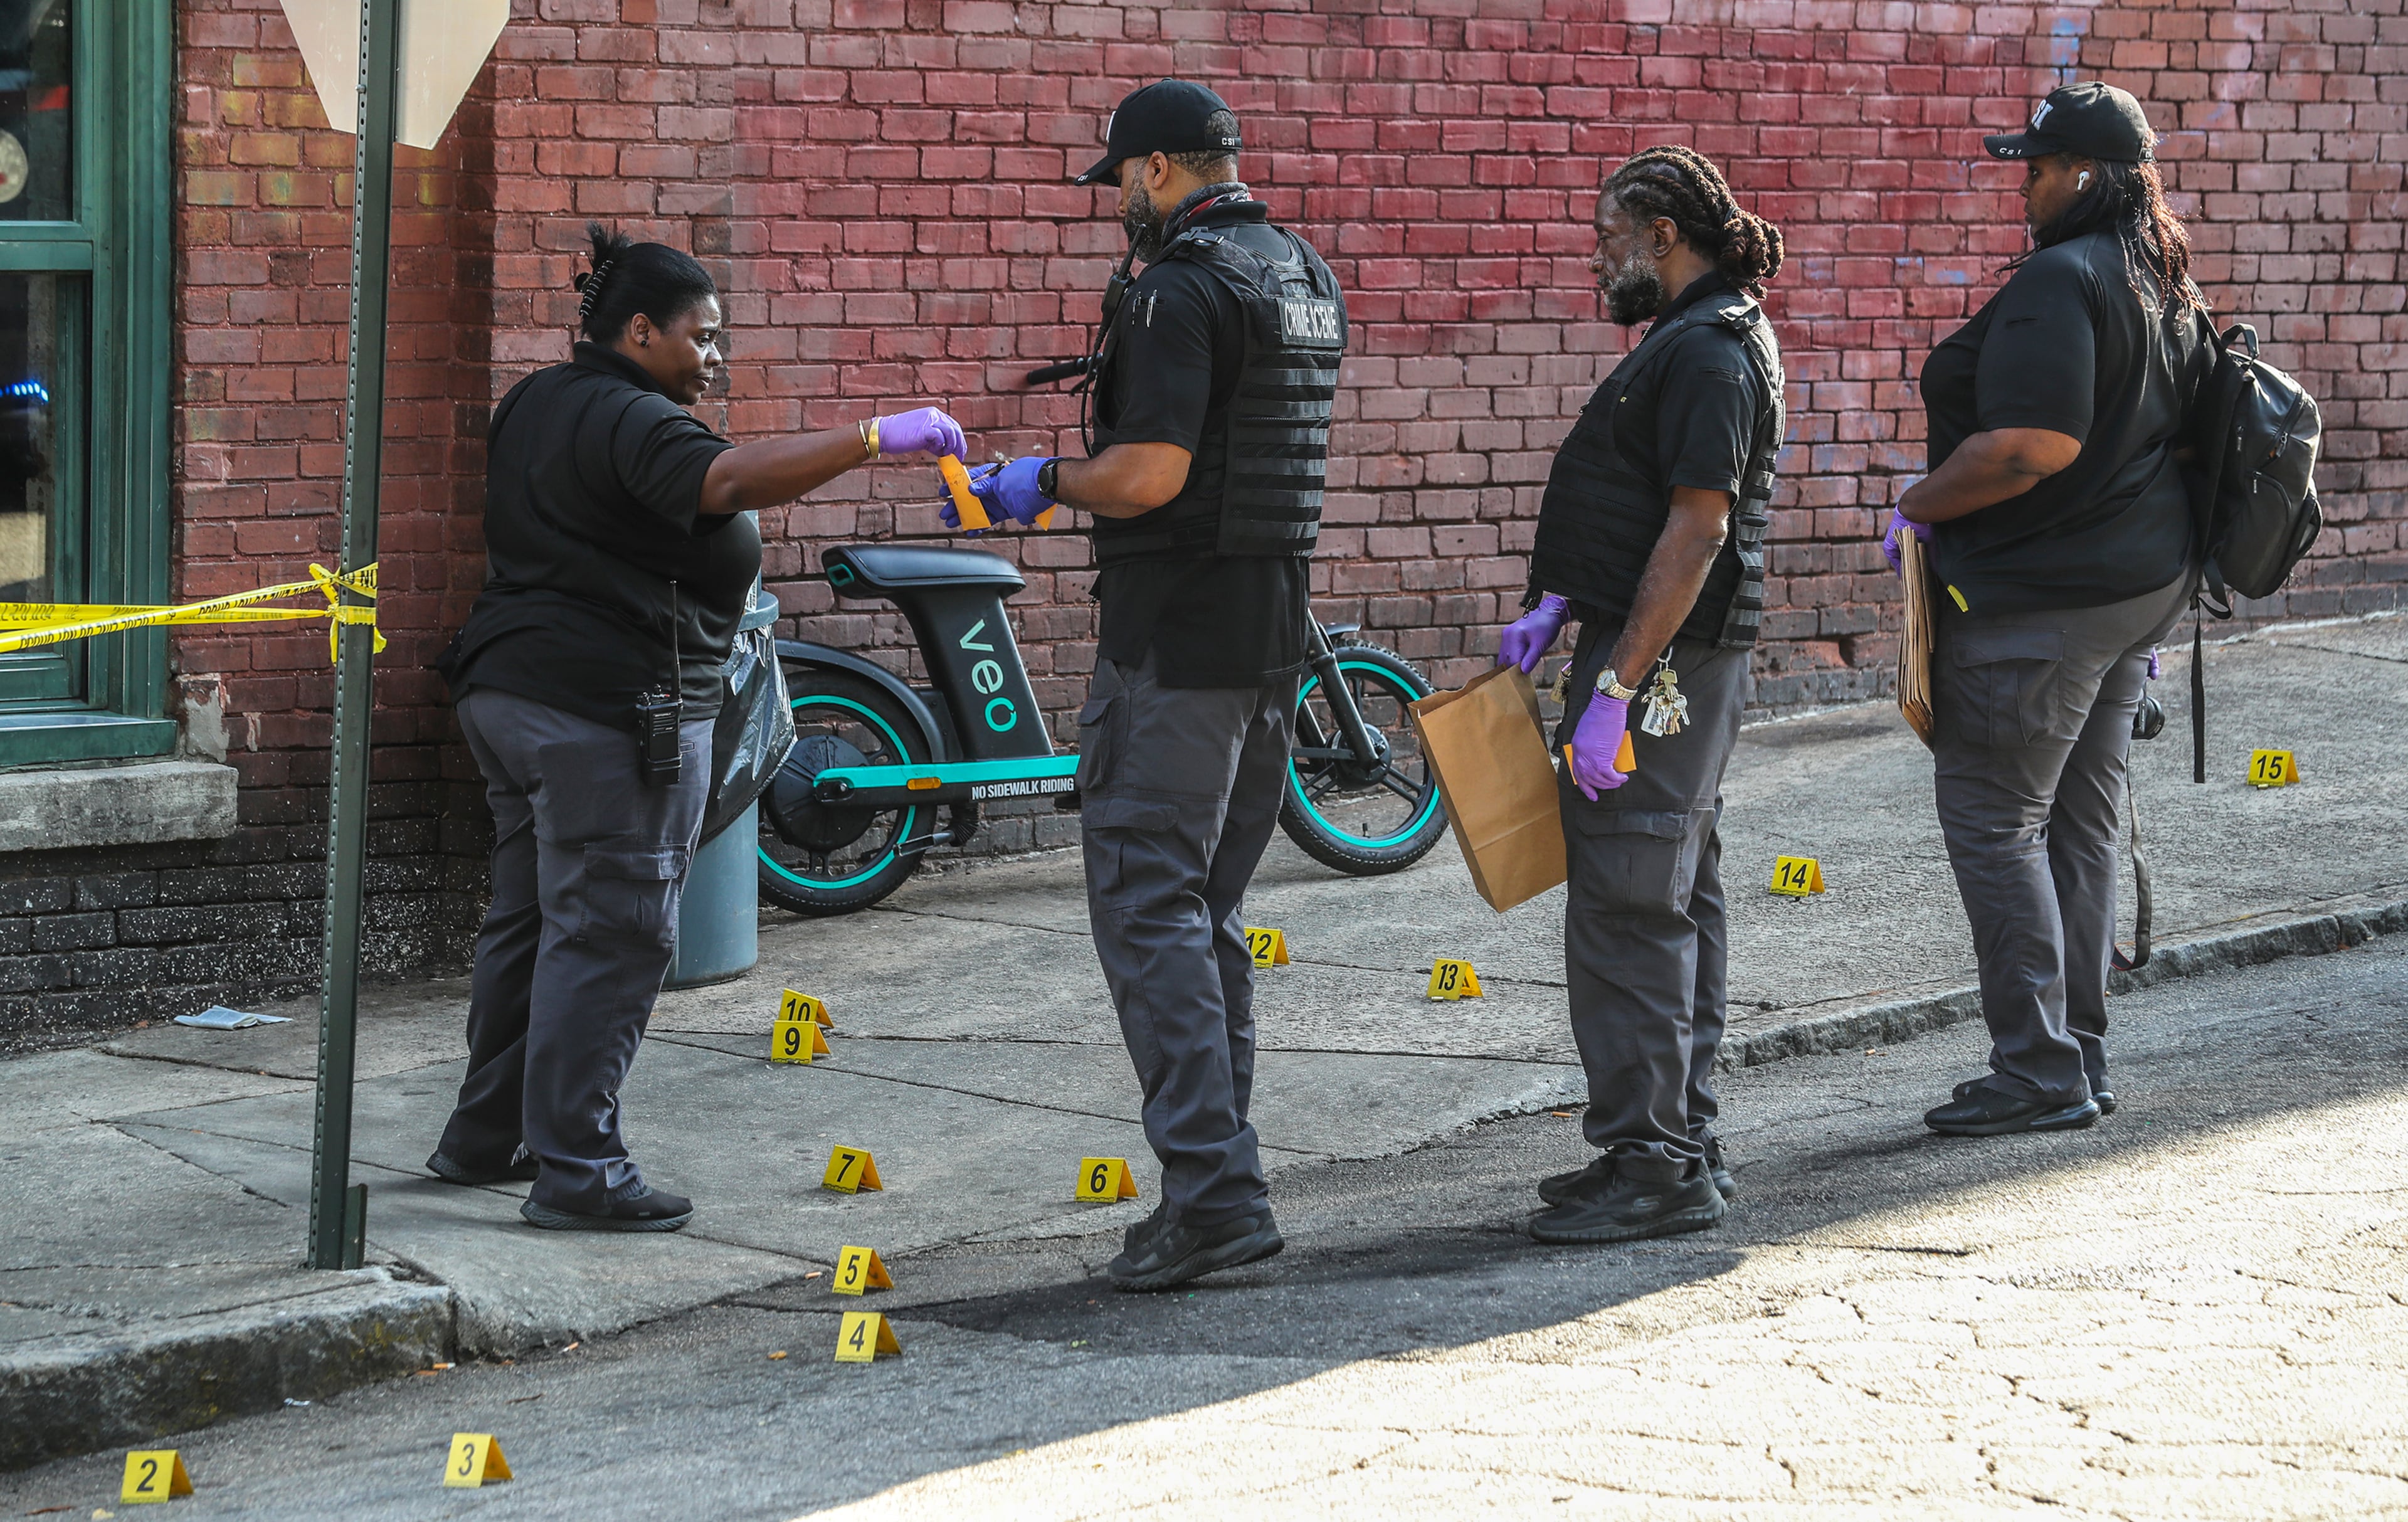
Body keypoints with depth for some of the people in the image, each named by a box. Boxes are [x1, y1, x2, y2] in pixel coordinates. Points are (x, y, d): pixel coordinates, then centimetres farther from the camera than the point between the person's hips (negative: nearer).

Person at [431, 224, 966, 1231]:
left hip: (508, 693, 10)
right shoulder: (626, 420, -15)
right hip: (609, 707, -10)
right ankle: (575, 1169, -9)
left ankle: (486, 1136, 24)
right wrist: (874, 438, -35)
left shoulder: (536, 405, 17)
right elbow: (721, 479, -33)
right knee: (610, 937, -8)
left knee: (530, 919, 17)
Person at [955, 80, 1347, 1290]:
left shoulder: (1180, 291, -15)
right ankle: (1215, 1177, 16)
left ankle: (1213, 1189, -16)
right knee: (1207, 909, 15)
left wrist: (1043, 484, -6)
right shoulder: (1311, 282, 14)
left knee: (1147, 907, -8)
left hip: (1174, 634, -9)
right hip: (1274, 625, 9)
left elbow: (1149, 475, -24)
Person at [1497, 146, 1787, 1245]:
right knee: (1672, 903, 14)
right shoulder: (1693, 340, 17)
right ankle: (1681, 1146, 20)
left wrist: (1615, 689, -25)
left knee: (1627, 910, -10)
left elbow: (1696, 531, -23)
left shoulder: (1708, 353, -17)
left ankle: (1651, 1164, -8)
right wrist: (1557, 606, 14)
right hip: (1668, 661, 11)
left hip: (1660, 662, -11)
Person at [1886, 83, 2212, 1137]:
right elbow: (2174, 429, 19)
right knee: (2078, 824, 15)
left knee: (1993, 822, -3)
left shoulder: (2059, 281, -19)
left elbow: (2034, 446, -28)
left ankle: (2040, 1073, -2)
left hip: (2041, 598, -10)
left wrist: (1917, 510, -14)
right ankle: (2080, 1061, 21)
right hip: (2140, 583, 10)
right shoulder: (2168, 289, 12)